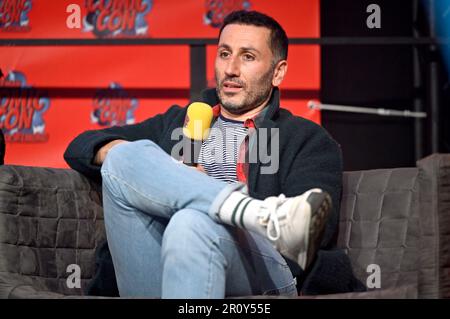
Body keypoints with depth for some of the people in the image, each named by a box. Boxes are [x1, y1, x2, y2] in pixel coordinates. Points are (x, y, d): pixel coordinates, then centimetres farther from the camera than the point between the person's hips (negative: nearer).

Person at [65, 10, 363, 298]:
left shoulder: (308, 141, 19)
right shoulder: (178, 122, 35)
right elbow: (81, 147, 29)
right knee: (124, 158, -20)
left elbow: (315, 236, 0)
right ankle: (267, 216, -35)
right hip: (154, 287, 5)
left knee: (194, 222, -38)